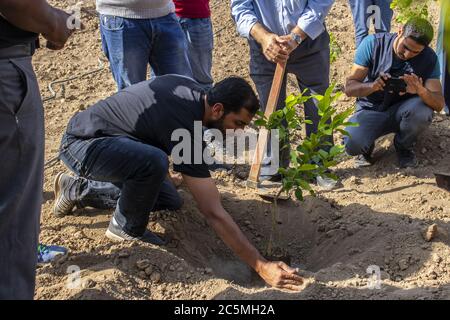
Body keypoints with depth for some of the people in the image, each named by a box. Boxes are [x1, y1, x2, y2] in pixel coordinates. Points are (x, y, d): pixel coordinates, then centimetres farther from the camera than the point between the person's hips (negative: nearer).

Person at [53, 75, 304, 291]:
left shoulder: (192, 88, -3)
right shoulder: (185, 127, -29)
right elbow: (214, 213, -30)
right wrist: (262, 266, -29)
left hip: (103, 138, 10)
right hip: (82, 144, -10)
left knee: (171, 202, 10)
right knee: (154, 161, -37)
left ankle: (80, 190, 20)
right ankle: (126, 227, -8)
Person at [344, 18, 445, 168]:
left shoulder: (429, 58, -12)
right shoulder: (373, 43, -16)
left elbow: (439, 104, -17)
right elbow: (349, 88, -16)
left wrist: (421, 91, -40)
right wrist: (372, 86, -39)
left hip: (403, 111, 2)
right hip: (371, 110, -2)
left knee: (422, 111, -34)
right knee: (352, 144, -32)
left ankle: (404, 147, 0)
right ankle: (366, 146, 8)